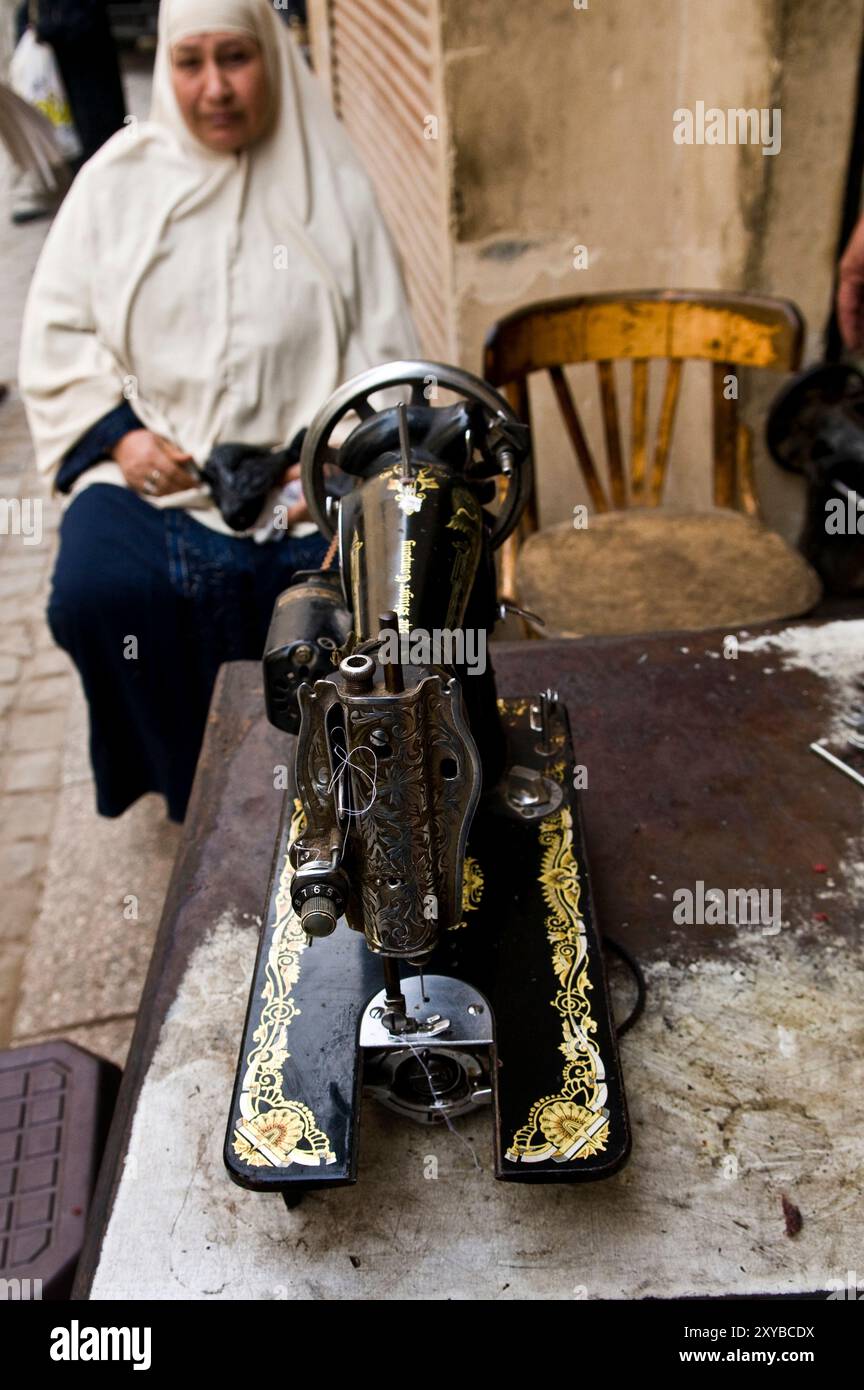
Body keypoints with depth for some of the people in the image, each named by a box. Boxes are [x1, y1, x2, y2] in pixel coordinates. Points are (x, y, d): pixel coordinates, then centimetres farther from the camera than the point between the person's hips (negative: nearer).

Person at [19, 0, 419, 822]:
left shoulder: (331, 186, 7)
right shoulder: (118, 178, 9)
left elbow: (384, 353, 3)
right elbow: (56, 330, 9)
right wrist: (118, 434, -7)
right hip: (147, 469, 1)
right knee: (94, 593, -26)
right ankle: (194, 788, -1)